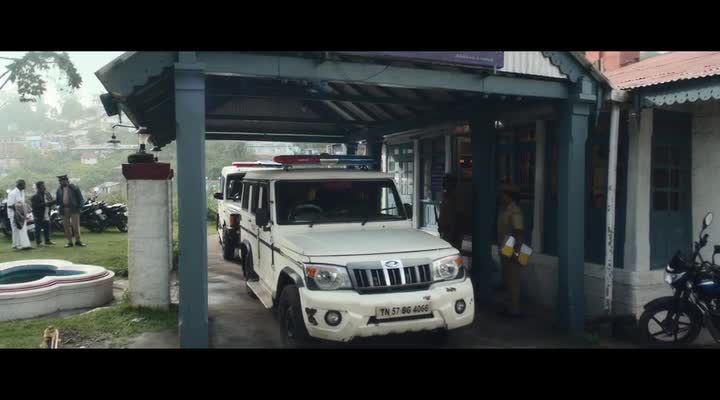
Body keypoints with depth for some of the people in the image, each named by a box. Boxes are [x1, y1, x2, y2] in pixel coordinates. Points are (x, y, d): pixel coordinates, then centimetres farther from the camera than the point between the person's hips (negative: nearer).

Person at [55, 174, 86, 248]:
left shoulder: (74, 188, 2)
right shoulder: (59, 189, 14)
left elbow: (80, 198, 2)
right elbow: (57, 200, 14)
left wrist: (79, 207, -8)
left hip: (74, 209, -4)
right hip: (64, 210, 4)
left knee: (76, 226, -4)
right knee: (67, 227, 3)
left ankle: (78, 241, 3)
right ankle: (69, 242, 8)